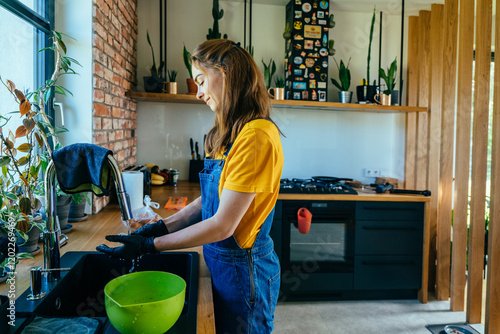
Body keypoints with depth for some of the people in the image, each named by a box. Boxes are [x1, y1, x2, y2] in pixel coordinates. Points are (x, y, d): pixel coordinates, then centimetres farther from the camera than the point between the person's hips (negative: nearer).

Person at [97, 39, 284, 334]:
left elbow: (223, 225, -24)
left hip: (243, 271, -8)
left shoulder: (257, 136, -24)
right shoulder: (232, 133, 6)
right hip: (221, 262, 8)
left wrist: (149, 245, -17)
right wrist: (163, 227, 2)